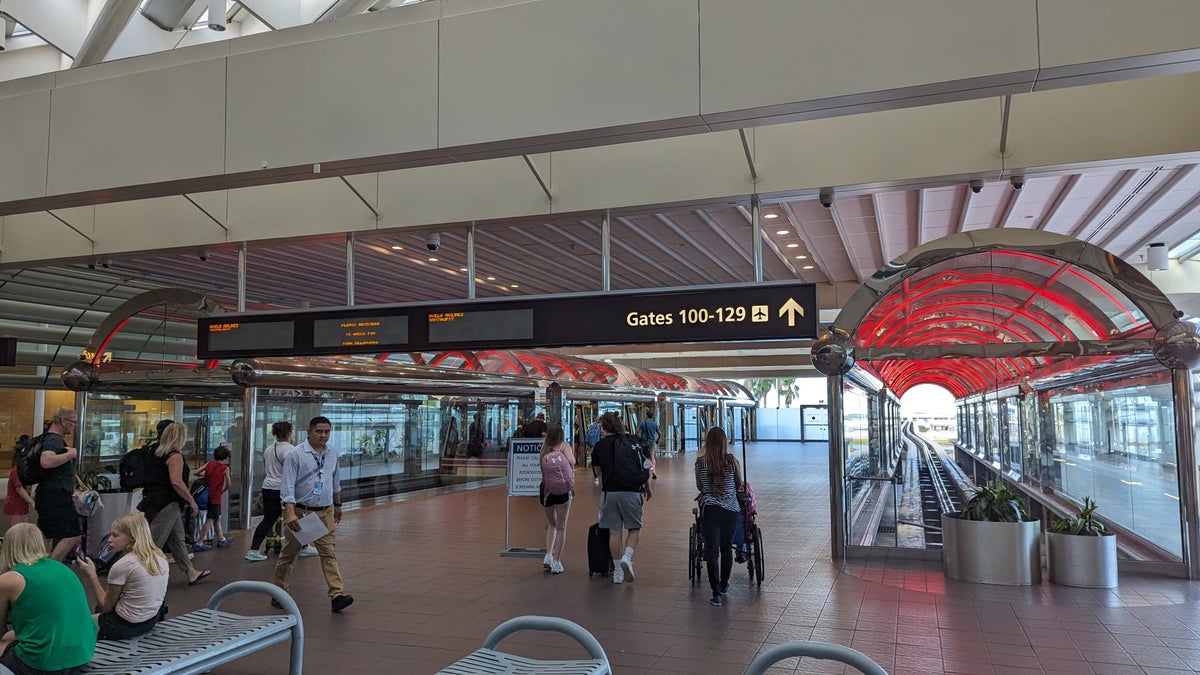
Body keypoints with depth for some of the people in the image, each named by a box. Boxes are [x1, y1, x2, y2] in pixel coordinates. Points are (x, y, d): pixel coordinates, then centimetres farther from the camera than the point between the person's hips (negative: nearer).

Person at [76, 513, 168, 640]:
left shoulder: (121, 566, -19)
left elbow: (106, 607, -7)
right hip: (152, 621, 7)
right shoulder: (160, 557, 0)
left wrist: (92, 576, -3)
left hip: (127, 625, -7)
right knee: (99, 607, 29)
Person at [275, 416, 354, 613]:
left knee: (329, 553, -4)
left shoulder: (332, 454, 7)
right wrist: (290, 513, -25)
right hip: (300, 512, -3)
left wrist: (337, 505, 25)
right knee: (289, 554, 10)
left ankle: (337, 596, -10)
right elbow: (287, 485, -16)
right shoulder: (296, 455, -10)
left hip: (325, 512, 4)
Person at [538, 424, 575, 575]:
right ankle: (557, 562, 6)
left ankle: (548, 555, 10)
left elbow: (542, 473, 4)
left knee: (551, 524, 23)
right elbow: (571, 461, -16)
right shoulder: (564, 446, 2)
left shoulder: (544, 449, 9)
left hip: (547, 490, 3)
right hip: (563, 490, -3)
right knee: (561, 527, 8)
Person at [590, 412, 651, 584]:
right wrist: (647, 487, 18)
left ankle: (618, 571, 11)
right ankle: (627, 557, -12)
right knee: (634, 528, 11)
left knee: (614, 532, 7)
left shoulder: (599, 445, 4)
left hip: (609, 492, 1)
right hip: (631, 491, -1)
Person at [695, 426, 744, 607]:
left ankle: (716, 593, -5)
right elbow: (739, 485, 9)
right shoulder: (732, 461, -5)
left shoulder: (700, 462, -4)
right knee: (726, 548, 17)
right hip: (731, 509, 1)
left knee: (711, 550, 1)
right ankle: (724, 585, 34)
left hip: (709, 509, -1)